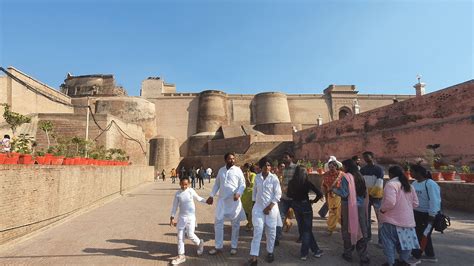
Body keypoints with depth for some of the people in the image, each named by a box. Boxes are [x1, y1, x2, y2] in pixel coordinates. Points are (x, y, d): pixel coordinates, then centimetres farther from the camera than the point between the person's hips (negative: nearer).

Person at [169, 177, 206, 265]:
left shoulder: (191, 191, -6)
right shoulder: (177, 193, -2)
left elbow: (198, 198, 10)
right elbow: (175, 206, 4)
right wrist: (172, 217, 3)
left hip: (191, 217, -2)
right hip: (181, 217, 3)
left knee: (190, 234, -7)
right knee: (180, 236, 5)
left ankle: (200, 243, 24)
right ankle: (181, 255, 17)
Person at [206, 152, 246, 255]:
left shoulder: (238, 170, -4)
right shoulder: (221, 170, 8)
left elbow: (242, 184, -6)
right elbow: (216, 184, 14)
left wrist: (238, 193, -23)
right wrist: (211, 196, 7)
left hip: (234, 200, -3)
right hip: (222, 200, 4)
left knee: (235, 224, 7)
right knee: (218, 222, 5)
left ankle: (234, 246, 24)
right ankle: (218, 247, 19)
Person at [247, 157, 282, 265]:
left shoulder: (274, 178, -7)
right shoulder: (257, 177, 2)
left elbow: (278, 194, -8)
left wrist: (269, 207, -12)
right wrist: (254, 202, 10)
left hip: (271, 207, -1)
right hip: (258, 207, 2)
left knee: (271, 231, 10)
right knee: (257, 231, -3)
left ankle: (270, 252, 30)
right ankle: (254, 256, 1)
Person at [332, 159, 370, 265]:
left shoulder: (345, 177, -14)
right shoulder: (360, 176, 5)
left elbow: (344, 194, -17)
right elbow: (365, 193, 11)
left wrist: (334, 188, -3)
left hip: (349, 207, -5)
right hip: (361, 206, 5)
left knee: (348, 230, 11)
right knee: (361, 230, 11)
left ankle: (348, 254, 24)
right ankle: (364, 257, 16)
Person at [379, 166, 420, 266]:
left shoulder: (391, 184, -18)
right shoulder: (409, 186, 9)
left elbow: (390, 202, -28)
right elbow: (415, 203, 13)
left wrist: (382, 209, -12)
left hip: (392, 220, -8)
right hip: (407, 219, 8)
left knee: (389, 241, 5)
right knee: (405, 239, 19)